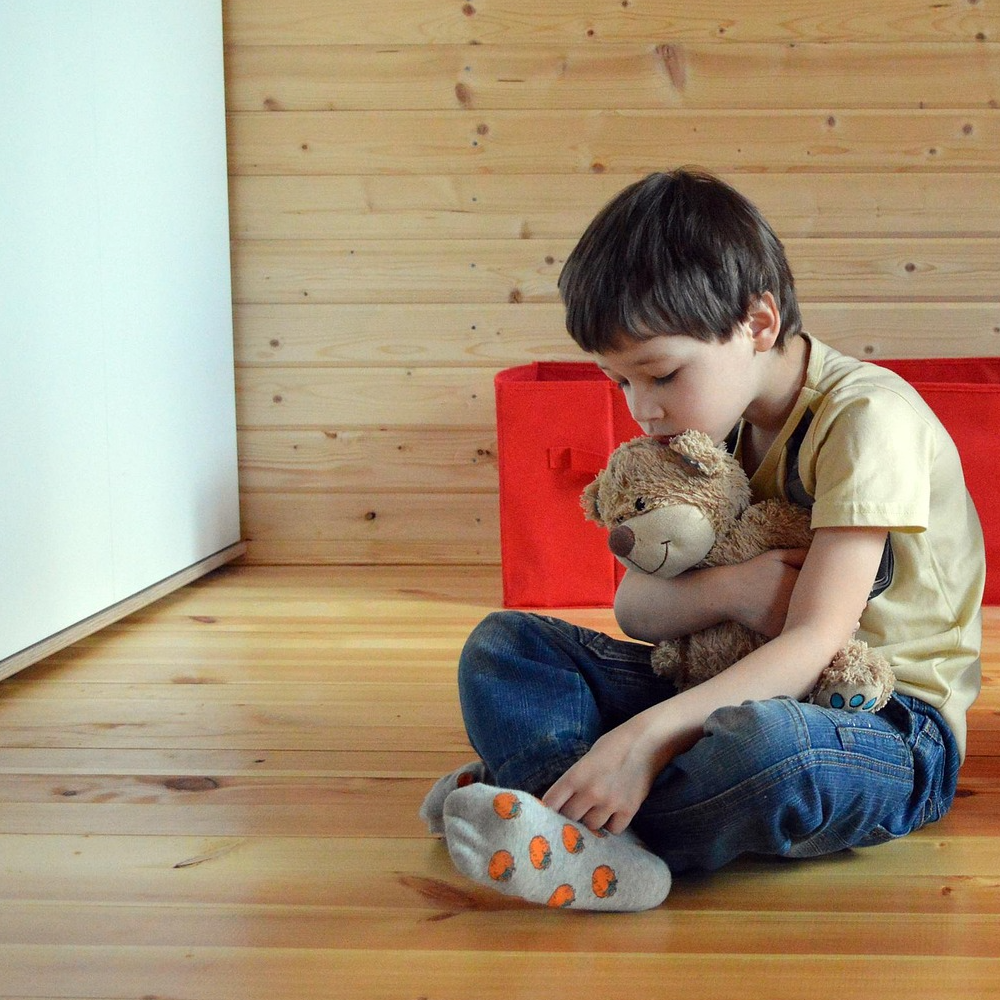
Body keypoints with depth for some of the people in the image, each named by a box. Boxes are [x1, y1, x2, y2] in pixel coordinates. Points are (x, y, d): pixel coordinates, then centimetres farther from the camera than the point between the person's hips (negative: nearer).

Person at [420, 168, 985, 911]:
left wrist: (645, 736, -35)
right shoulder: (715, 422, 7)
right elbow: (634, 607, 2)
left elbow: (813, 644, -24)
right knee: (503, 645, -4)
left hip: (892, 725, -7)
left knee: (761, 743, -42)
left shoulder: (866, 417, -17)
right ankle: (606, 843, -29)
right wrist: (725, 591, -21)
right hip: (749, 686, 7)